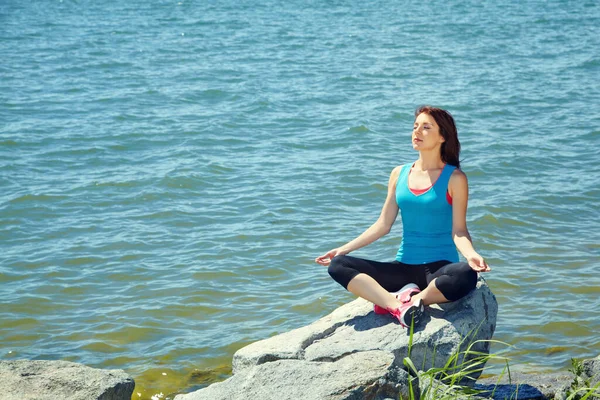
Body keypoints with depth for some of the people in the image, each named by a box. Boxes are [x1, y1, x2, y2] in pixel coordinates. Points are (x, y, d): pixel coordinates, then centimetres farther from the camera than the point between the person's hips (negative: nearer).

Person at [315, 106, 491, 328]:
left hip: (440, 268, -4)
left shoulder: (454, 178, -3)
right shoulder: (399, 174, 9)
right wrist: (344, 249, 4)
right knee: (338, 265, -15)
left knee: (466, 275, -39)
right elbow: (383, 225, 11)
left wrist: (470, 254, -28)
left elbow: (458, 230, -7)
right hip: (404, 267, 4)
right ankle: (397, 303, -32)